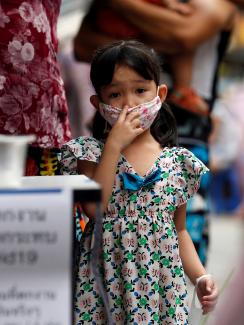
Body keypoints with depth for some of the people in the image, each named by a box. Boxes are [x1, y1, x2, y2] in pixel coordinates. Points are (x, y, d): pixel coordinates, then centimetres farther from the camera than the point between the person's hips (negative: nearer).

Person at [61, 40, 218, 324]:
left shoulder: (178, 161, 4)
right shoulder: (92, 151, -1)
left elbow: (179, 230, 12)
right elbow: (94, 208, -16)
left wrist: (200, 277, -2)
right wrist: (114, 145, -17)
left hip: (160, 281, 2)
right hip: (107, 278, -2)